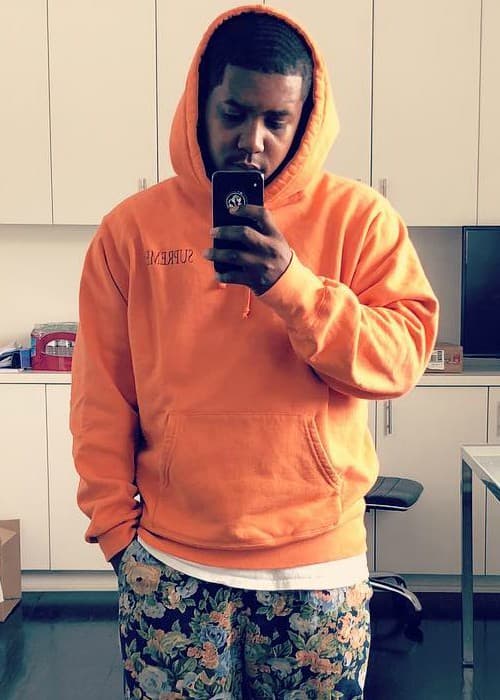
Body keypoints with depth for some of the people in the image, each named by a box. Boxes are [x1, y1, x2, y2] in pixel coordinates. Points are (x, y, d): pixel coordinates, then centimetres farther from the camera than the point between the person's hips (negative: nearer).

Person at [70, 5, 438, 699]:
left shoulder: (358, 217, -2)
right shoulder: (133, 228, 1)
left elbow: (403, 357, -11)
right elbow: (101, 396, 2)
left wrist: (289, 283, -22)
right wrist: (116, 525, 1)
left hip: (318, 562, 0)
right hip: (169, 564, 1)